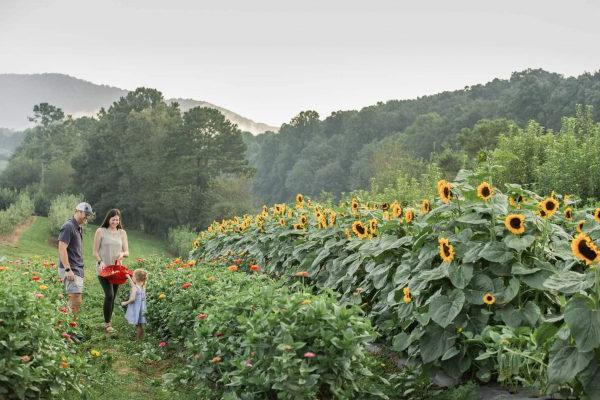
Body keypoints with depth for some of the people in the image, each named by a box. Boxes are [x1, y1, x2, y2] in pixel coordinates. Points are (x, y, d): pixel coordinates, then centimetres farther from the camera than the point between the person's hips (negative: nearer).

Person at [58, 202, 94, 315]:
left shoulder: (79, 228, 17)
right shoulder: (68, 227, -12)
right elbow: (62, 249, -19)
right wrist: (68, 270, -23)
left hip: (78, 270, 9)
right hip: (71, 270, -9)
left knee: (73, 301, 10)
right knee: (75, 302, -13)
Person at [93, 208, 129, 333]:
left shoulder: (122, 233, 9)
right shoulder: (101, 231, 0)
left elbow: (127, 251, 8)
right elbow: (95, 251, 0)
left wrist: (122, 254, -15)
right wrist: (100, 262, -17)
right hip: (103, 269, -4)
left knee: (113, 297, 7)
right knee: (109, 295, -17)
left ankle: (107, 322, 19)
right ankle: (107, 323, -4)